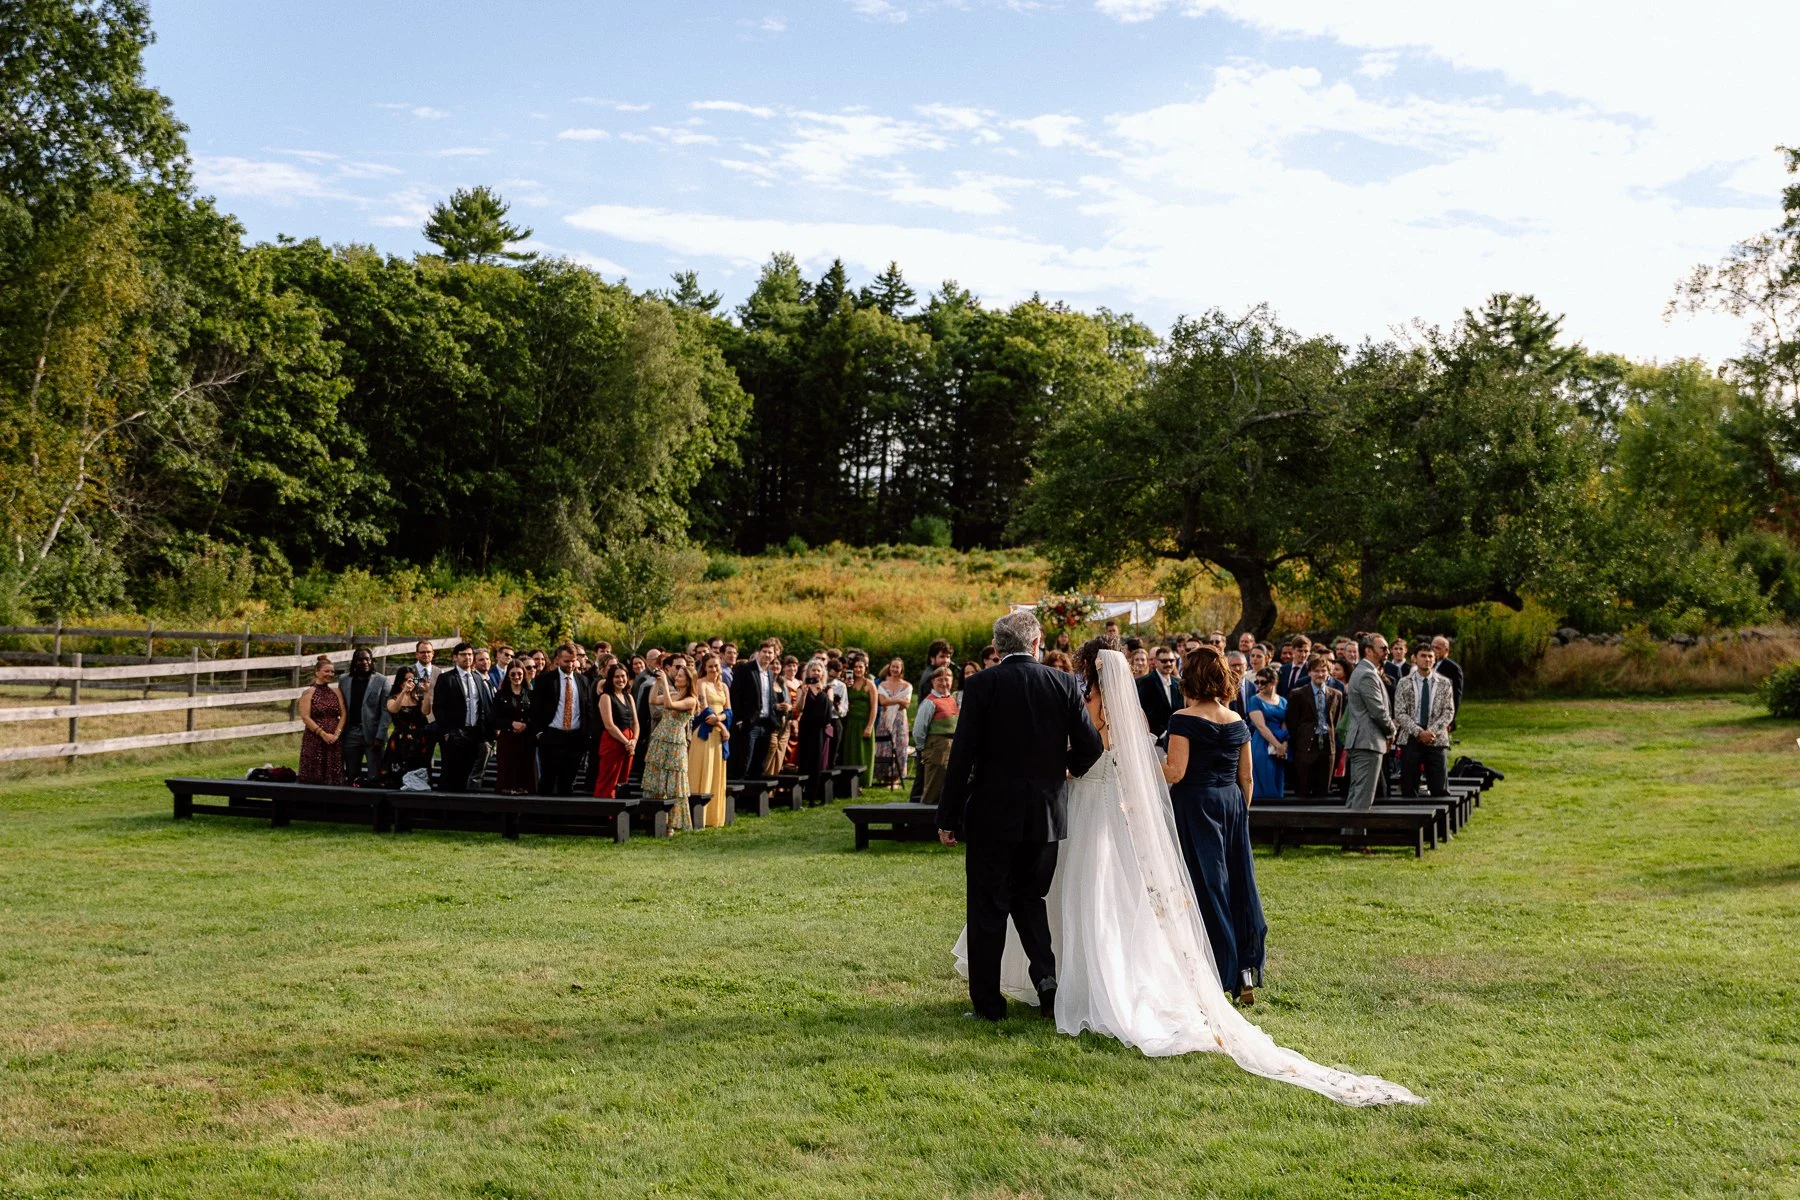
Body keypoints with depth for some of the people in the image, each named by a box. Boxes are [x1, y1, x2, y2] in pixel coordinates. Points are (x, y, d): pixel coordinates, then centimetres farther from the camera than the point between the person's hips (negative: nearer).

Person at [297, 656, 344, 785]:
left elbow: (343, 715, 6)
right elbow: (305, 717, -8)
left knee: (334, 777, 2)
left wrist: (337, 734, -9)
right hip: (314, 740, -3)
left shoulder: (336, 692, 11)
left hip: (335, 741, 3)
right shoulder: (308, 693, 0)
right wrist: (323, 734, -14)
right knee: (313, 778, -4)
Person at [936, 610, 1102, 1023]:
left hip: (993, 814, -3)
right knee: (1030, 897, 19)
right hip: (1047, 814, 3)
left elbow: (962, 755, -10)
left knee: (988, 908, 6)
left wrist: (948, 817, -4)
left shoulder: (981, 685, -8)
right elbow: (1090, 746, -2)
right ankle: (1047, 975, 1)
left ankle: (987, 1001, 10)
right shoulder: (1063, 683, 0)